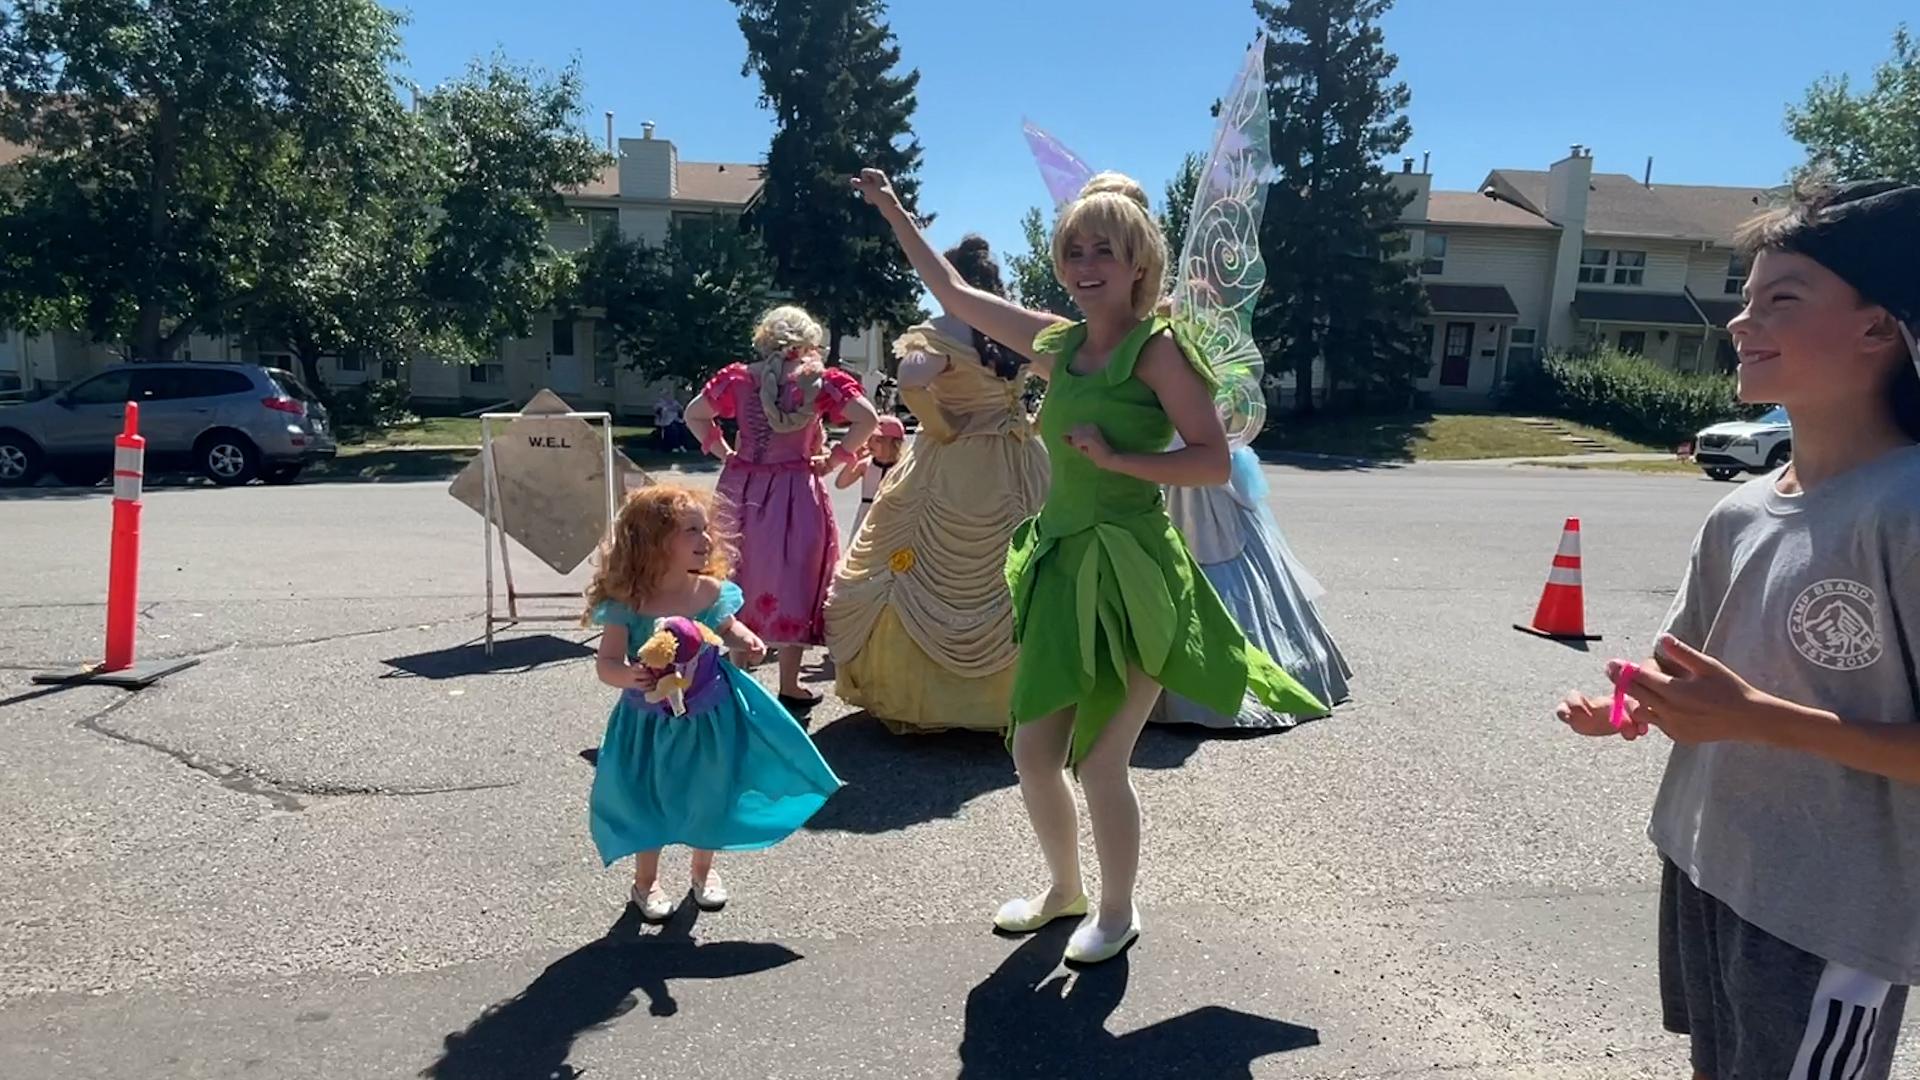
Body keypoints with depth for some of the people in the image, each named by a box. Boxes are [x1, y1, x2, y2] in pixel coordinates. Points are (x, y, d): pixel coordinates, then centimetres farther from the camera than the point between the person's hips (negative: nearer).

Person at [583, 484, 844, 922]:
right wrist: (630, 676, -39)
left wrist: (747, 643, -12)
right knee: (650, 798, 12)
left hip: (709, 714, 3)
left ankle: (704, 870, 44)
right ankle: (646, 881, 38)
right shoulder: (627, 604, -21)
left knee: (710, 793, 16)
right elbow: (606, 663, -19)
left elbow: (728, 626, 9)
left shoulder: (712, 591, -11)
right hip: (652, 720, -3)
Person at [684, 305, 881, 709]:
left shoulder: (739, 377, 5)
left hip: (741, 492, 3)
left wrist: (723, 452, 11)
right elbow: (868, 419, -12)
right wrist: (835, 459, -4)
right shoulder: (819, 380, -4)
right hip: (796, 494, -3)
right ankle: (789, 686, 11)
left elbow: (694, 414, 13)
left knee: (740, 580, 15)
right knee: (792, 584, 5)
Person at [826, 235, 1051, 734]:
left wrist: (940, 429, -16)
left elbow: (910, 382, -30)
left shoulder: (944, 331, -13)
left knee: (929, 588, 6)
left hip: (951, 475, -5)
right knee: (1007, 588, 12)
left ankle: (914, 699, 12)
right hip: (1014, 475, 5)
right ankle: (1005, 694, 22)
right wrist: (1029, 426, 11)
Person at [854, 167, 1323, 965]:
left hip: (1131, 575, -6)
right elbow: (953, 292, 18)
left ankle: (1117, 914, 27)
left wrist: (1114, 458, -17)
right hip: (1061, 568, 6)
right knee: (1033, 756, 11)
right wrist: (895, 214, 22)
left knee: (1100, 761, 1)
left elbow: (1214, 461, -13)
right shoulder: (1058, 342, 9)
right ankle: (1064, 890, 37)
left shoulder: (1156, 348, -8)